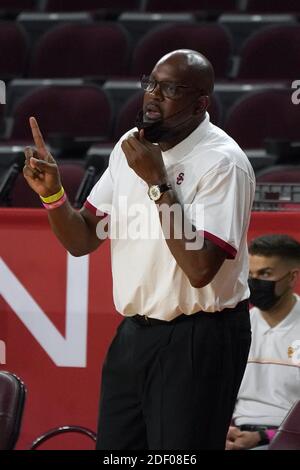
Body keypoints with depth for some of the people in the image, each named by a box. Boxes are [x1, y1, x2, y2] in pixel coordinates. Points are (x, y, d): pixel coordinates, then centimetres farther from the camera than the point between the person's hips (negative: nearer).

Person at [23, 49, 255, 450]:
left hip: (197, 341, -7)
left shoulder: (223, 161, -16)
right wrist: (52, 192, -8)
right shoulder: (130, 147, 7)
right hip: (133, 333, 7)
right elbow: (82, 240, 11)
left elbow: (200, 269, -25)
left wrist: (157, 181, -23)